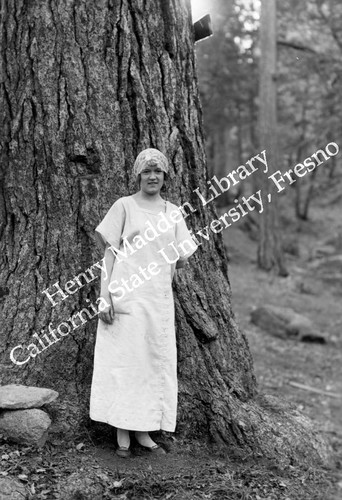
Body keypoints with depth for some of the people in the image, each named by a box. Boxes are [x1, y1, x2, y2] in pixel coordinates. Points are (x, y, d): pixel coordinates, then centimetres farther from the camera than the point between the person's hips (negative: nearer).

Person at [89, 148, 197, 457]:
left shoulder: (173, 212, 12)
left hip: (159, 299, 4)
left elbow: (183, 259, 15)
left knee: (156, 362, 5)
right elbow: (109, 253, -3)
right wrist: (105, 297, -8)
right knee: (124, 360, -2)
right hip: (126, 297, -4)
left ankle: (144, 432, 17)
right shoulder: (124, 206, 1)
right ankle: (122, 435, 8)